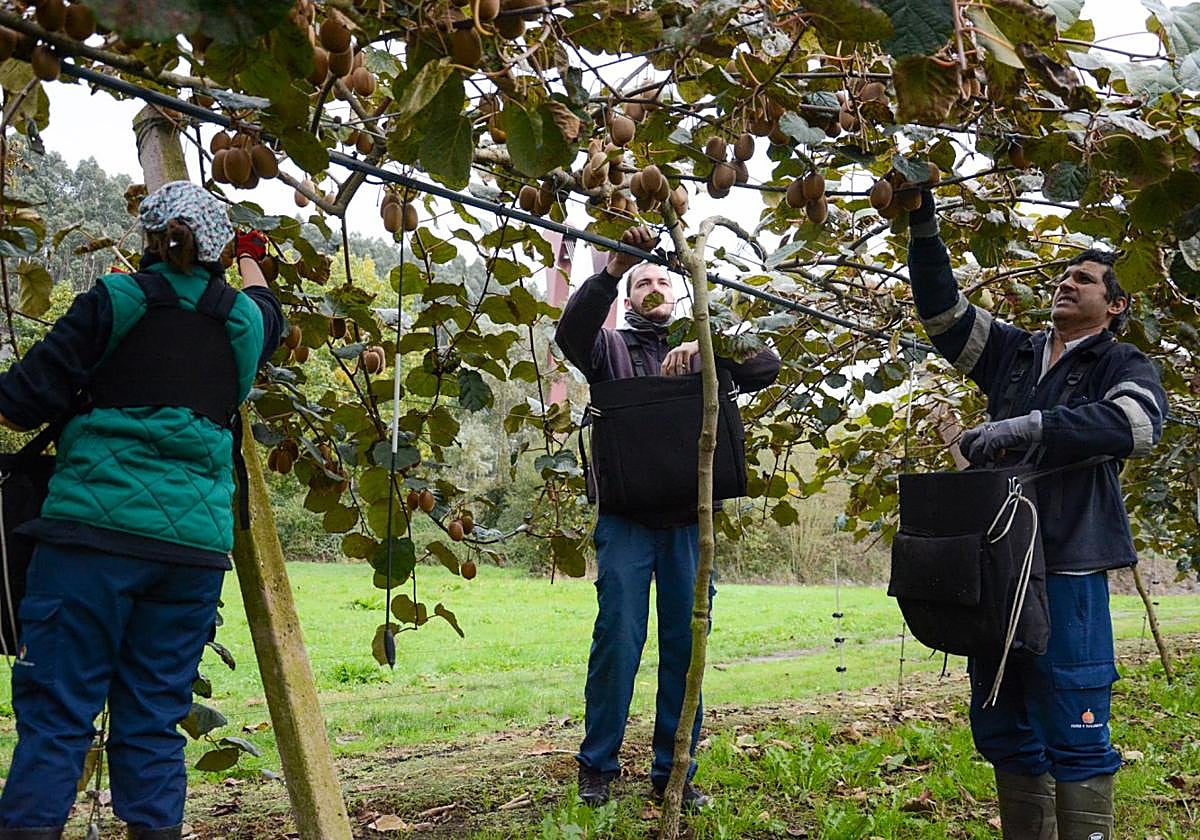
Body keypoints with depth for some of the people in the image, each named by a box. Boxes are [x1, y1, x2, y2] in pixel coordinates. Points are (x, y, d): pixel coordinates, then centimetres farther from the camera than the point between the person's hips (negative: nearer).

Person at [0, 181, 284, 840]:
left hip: (97, 528, -3)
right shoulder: (244, 319, 11)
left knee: (55, 710, 0)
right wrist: (251, 260, 57)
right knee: (155, 717, 10)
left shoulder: (114, 300, 0)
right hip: (196, 542, 4)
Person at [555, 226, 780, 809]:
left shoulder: (700, 352, 16)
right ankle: (598, 765, 8)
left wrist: (703, 350, -15)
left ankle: (673, 770, 14)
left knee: (685, 645, 4)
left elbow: (766, 366, 1)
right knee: (618, 639, -5)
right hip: (627, 521, -2)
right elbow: (571, 332, -11)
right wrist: (613, 269, -25)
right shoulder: (612, 350, 11)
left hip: (687, 522, 2)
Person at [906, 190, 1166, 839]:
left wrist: (1032, 426, -28)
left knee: (1074, 731, -5)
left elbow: (1137, 421, -19)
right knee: (1002, 729, 12)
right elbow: (941, 308, 14)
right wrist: (924, 227, 3)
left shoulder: (1120, 365, 3)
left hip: (1068, 566, -6)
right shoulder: (1013, 352, 18)